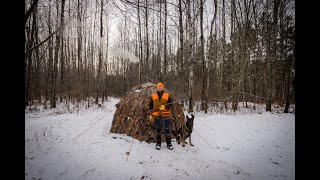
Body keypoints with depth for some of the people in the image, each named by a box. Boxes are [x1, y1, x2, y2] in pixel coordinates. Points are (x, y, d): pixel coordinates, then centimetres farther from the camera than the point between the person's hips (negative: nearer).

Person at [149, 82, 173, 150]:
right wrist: (151, 114, 5)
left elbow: (171, 104, 1)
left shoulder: (167, 96, 2)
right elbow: (150, 106, 10)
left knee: (167, 129, 5)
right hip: (157, 116, 1)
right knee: (157, 129, 9)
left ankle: (169, 143, 19)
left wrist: (164, 107, -17)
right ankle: (158, 143, 22)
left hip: (165, 115, -1)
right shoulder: (153, 96, 7)